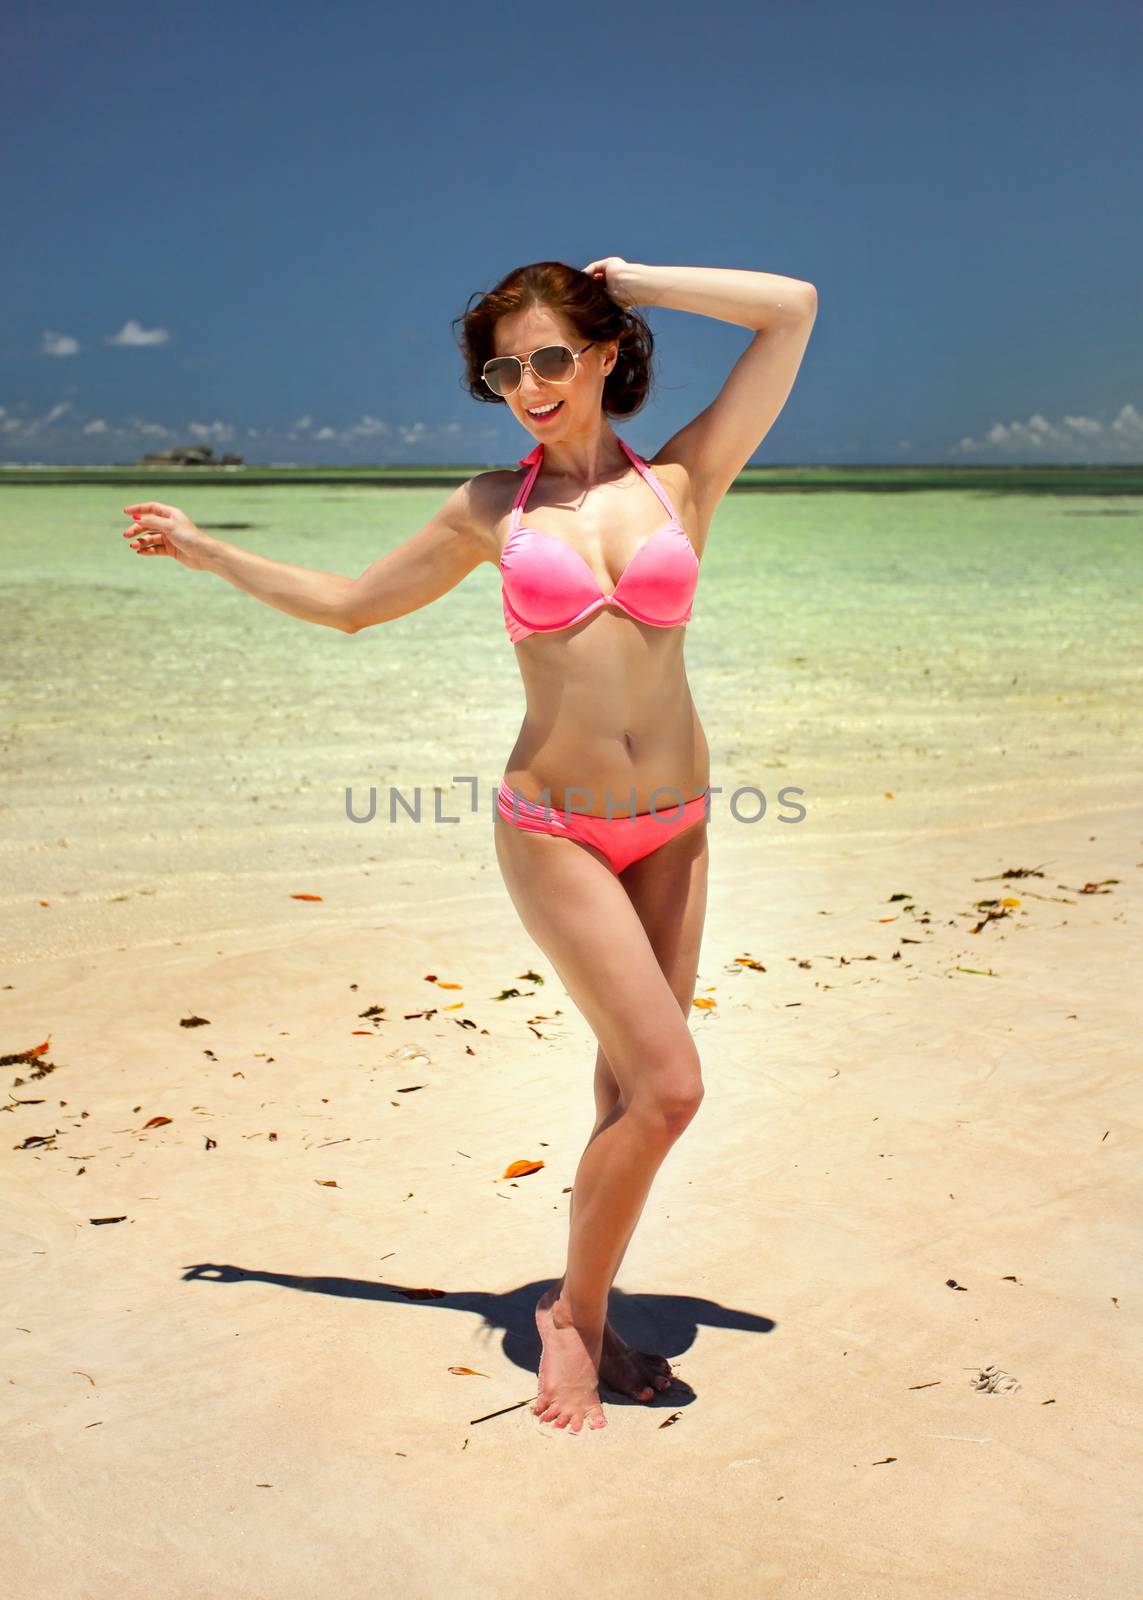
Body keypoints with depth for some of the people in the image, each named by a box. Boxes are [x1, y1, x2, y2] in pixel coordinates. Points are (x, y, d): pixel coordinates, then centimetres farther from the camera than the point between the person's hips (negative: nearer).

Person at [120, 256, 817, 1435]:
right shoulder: (493, 508, 3)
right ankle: (573, 1312, 11)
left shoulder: (683, 479, 3)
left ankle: (586, 1316, 25)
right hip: (554, 829, -2)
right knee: (668, 1086, -11)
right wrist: (202, 548, 20)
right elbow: (349, 603, 15)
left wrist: (629, 281, 2)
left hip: (672, 827, 3)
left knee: (633, 1084, 8)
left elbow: (793, 308, -2)